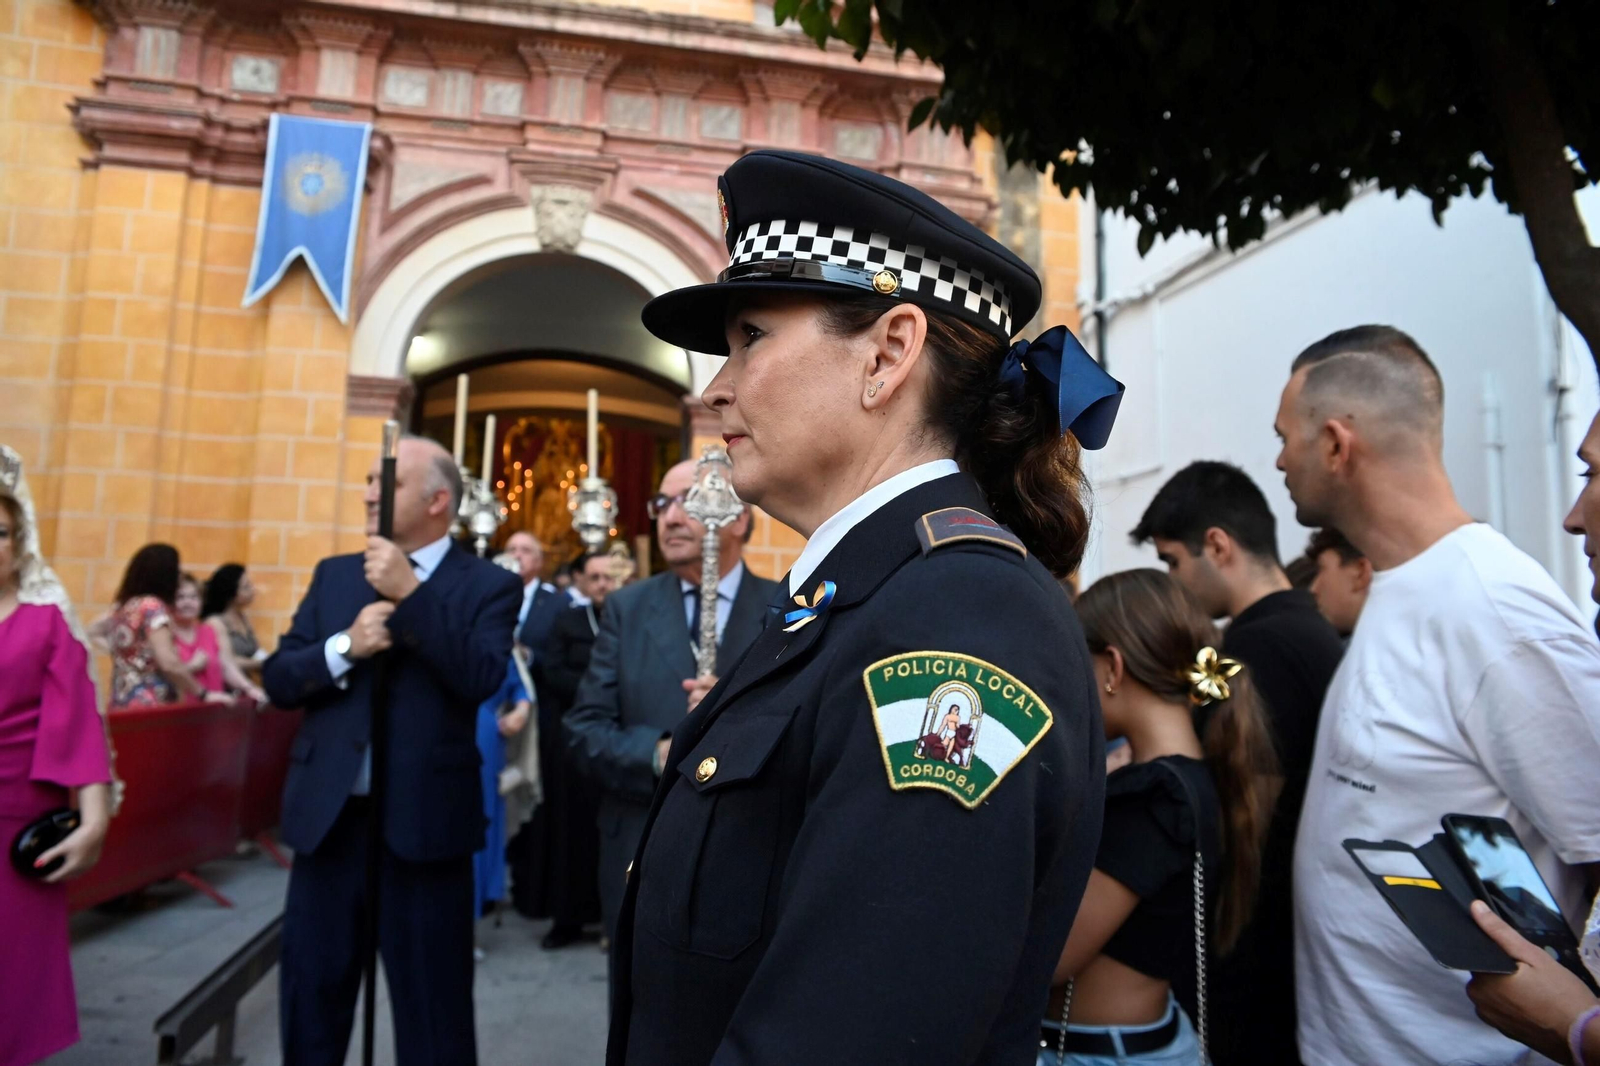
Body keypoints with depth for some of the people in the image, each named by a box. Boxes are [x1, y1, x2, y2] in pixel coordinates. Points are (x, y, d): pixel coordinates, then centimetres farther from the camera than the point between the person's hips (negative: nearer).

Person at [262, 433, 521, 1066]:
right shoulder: (334, 574, 8)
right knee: (310, 998, 18)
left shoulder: (488, 585, -5)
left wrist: (411, 593, -21)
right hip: (328, 817, 4)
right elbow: (277, 680, 4)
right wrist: (346, 646, -15)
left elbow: (481, 677, -21)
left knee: (432, 1008, 11)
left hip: (423, 822, -4)